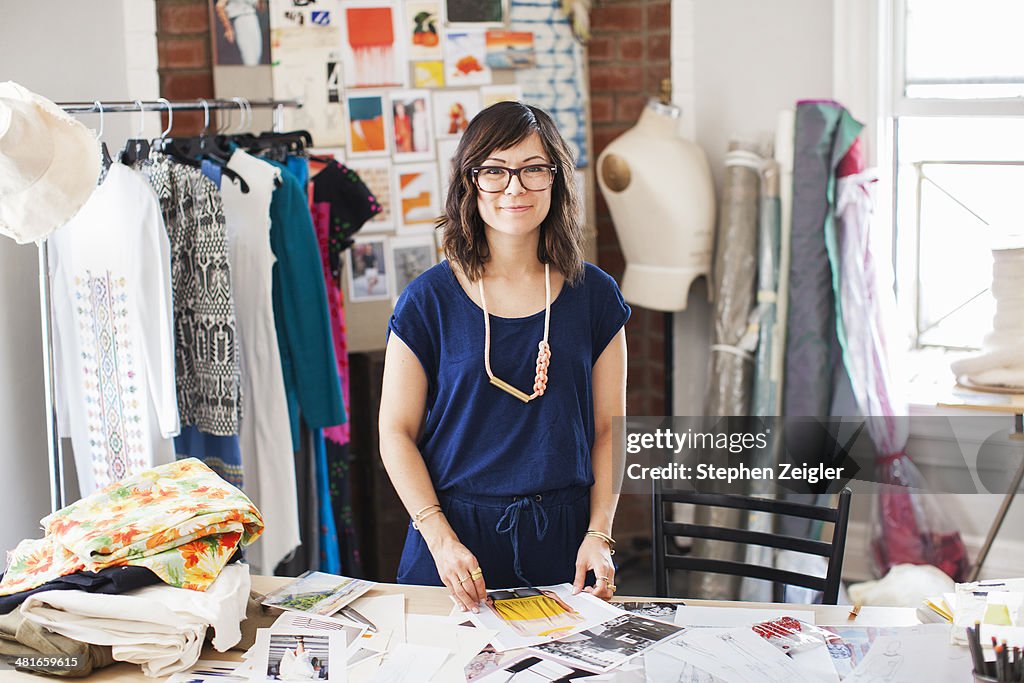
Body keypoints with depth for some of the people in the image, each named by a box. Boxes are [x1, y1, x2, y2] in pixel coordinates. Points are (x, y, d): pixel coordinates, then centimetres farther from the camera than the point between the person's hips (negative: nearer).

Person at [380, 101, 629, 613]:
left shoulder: (594, 296, 2)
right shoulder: (429, 300, -4)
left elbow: (608, 428, 4)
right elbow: (396, 432, -3)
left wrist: (599, 534, -7)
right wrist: (442, 540, -13)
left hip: (563, 538, 2)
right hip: (458, 531, -1)